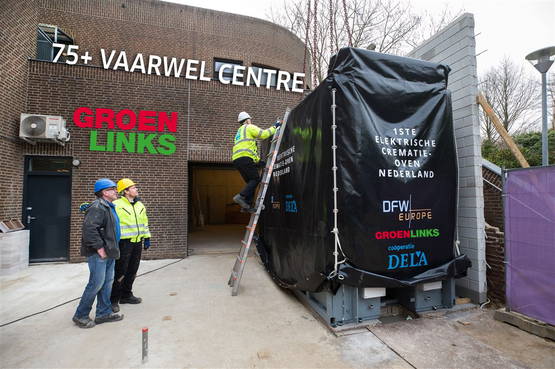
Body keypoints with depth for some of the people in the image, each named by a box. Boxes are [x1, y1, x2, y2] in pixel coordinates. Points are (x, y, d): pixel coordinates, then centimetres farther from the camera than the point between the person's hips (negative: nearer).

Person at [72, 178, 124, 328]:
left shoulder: (109, 207, 16)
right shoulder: (98, 207, -17)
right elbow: (89, 228, -27)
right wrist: (99, 248, -23)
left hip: (109, 253, 10)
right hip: (98, 254, -10)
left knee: (107, 282, 15)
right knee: (96, 283, -2)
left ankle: (104, 313, 26)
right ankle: (80, 315, 16)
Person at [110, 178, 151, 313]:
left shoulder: (140, 205, 12)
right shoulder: (116, 205, -9)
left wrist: (147, 238, 16)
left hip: (137, 242, 7)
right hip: (124, 242, -7)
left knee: (132, 271, 16)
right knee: (120, 271, -1)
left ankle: (126, 295, 31)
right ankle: (113, 299, 15)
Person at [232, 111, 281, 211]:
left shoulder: (239, 132, 35)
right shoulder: (249, 127, 8)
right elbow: (263, 134, -3)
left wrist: (258, 160, 29)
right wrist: (274, 127, 11)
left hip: (236, 159, 9)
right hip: (245, 158, -9)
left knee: (250, 181, 9)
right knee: (256, 178, -9)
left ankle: (247, 205, -2)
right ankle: (241, 196, -24)